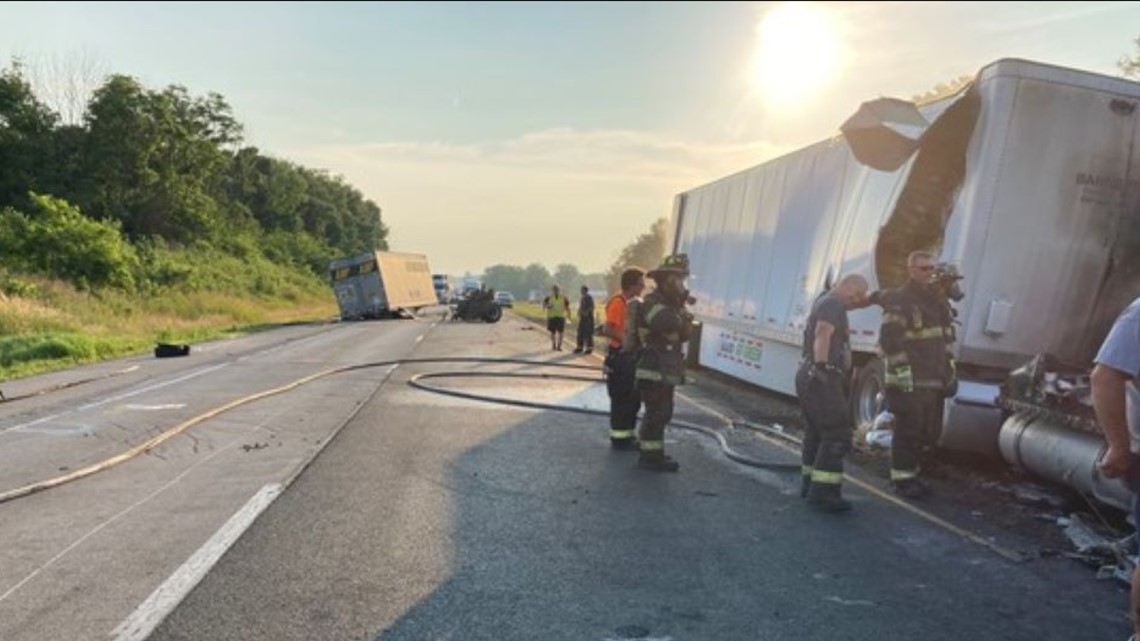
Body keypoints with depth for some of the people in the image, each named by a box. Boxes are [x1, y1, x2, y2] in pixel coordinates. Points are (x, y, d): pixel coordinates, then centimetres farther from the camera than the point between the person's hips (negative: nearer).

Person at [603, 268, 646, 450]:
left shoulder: (632, 302, 12)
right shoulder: (618, 302, -16)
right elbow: (607, 330, -26)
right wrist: (625, 338, -20)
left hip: (629, 357, 9)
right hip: (619, 357, -9)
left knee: (633, 398, 15)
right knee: (621, 399, -2)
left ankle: (627, 434, 27)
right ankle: (619, 438, 9)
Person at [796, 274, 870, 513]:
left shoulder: (826, 300, 19)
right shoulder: (833, 303, -12)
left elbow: (864, 301, 34)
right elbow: (823, 334, -29)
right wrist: (820, 365, -37)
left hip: (812, 377, 11)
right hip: (822, 379, -11)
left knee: (818, 431, 20)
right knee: (837, 435, -10)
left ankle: (810, 484, 29)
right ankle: (822, 493, -12)